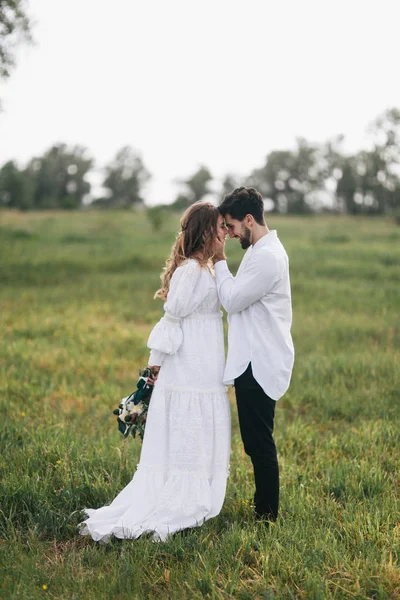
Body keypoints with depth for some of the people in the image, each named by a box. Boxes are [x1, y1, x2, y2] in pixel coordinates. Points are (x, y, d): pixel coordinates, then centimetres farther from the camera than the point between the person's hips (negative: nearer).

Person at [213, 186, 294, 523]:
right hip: (256, 360, 10)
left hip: (259, 365, -10)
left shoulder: (266, 257, -19)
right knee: (257, 441, 16)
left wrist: (220, 261, -8)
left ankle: (267, 515, 8)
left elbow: (232, 300, -16)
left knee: (259, 442, -2)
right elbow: (239, 298, 18)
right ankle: (264, 507, 26)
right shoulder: (264, 250, 14)